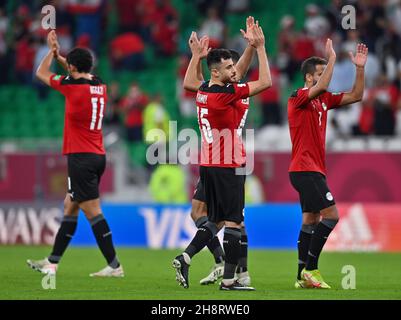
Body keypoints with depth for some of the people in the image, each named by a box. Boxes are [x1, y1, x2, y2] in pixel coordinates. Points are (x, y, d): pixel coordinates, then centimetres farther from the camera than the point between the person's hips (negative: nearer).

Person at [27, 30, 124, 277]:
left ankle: (114, 265, -12)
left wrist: (52, 51, 18)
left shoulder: (73, 86, -13)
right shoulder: (100, 86, 8)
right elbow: (80, 74, 33)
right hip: (98, 156, 9)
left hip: (81, 157, -9)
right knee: (70, 207, 15)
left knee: (93, 211, -9)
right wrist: (58, 54, 34)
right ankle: (53, 262, 22)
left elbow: (41, 73, 4)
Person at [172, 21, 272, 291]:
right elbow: (265, 82, -15)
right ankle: (229, 280, -5)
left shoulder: (203, 91, 6)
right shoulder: (226, 93, -16)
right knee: (233, 221, -4)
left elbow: (188, 82, 32)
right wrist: (260, 48, -11)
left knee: (215, 221, 15)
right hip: (228, 167, -8)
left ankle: (185, 258, 1)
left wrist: (197, 55, 36)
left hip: (208, 165, 8)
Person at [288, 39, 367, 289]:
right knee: (331, 215, -14)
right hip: (305, 169, -9)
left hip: (313, 170, 9)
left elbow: (355, 96, 15)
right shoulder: (299, 98, -11)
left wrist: (360, 68, 4)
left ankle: (303, 277, 10)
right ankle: (310, 269, -12)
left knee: (311, 221, 8)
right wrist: (332, 58, -21)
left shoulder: (323, 99, 13)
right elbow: (321, 87, -30)